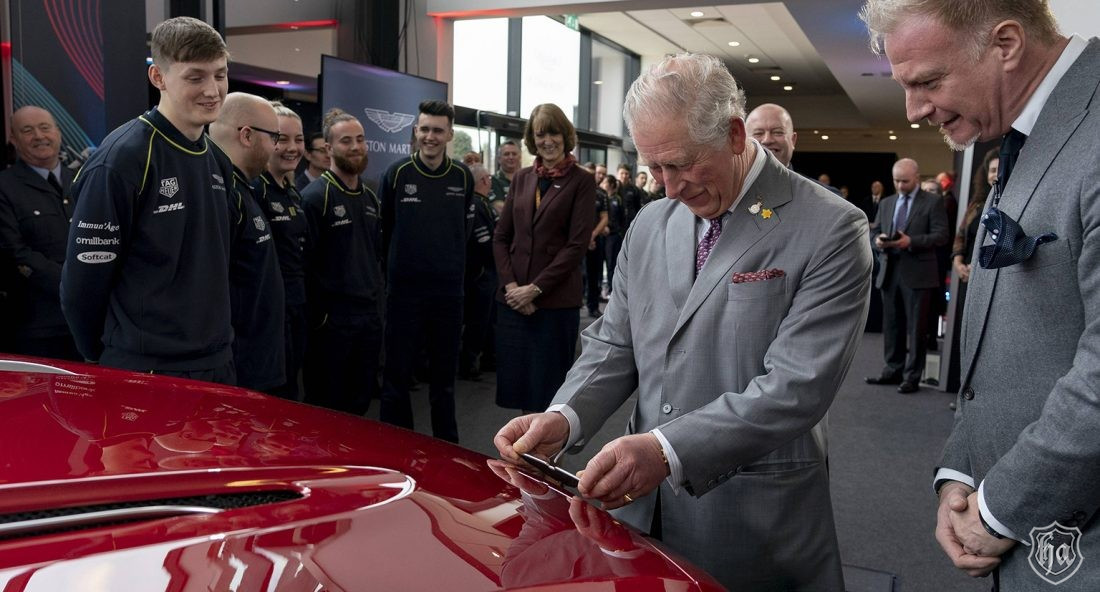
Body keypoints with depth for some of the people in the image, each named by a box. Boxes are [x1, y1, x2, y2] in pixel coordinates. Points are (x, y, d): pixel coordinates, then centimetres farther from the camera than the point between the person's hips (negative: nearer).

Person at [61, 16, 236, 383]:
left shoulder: (218, 162, 7)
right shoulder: (121, 158, -15)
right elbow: (82, 282, -12)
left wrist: (215, 345, 13)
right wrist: (104, 359, -1)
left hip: (218, 366, 7)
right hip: (145, 373, -7)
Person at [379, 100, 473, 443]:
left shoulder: (463, 177, 2)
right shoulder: (396, 174, -4)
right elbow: (383, 229, 5)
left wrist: (449, 263, 12)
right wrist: (402, 261, 8)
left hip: (449, 291, 2)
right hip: (404, 290, -2)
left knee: (444, 378, 13)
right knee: (397, 376, 5)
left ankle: (447, 449, 26)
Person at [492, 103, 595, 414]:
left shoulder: (581, 181, -2)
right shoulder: (521, 178, 11)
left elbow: (577, 244, -9)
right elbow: (501, 237, 10)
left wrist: (535, 288, -13)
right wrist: (510, 284, -4)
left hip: (555, 301, -4)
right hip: (513, 299, 4)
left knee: (548, 390, 2)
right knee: (515, 385, 8)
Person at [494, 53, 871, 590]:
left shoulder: (829, 231, -13)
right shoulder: (650, 224, 5)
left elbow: (797, 387, -21)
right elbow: (614, 344, 8)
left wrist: (669, 448, -30)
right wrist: (564, 418, -11)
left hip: (755, 517, -4)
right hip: (642, 500, 5)